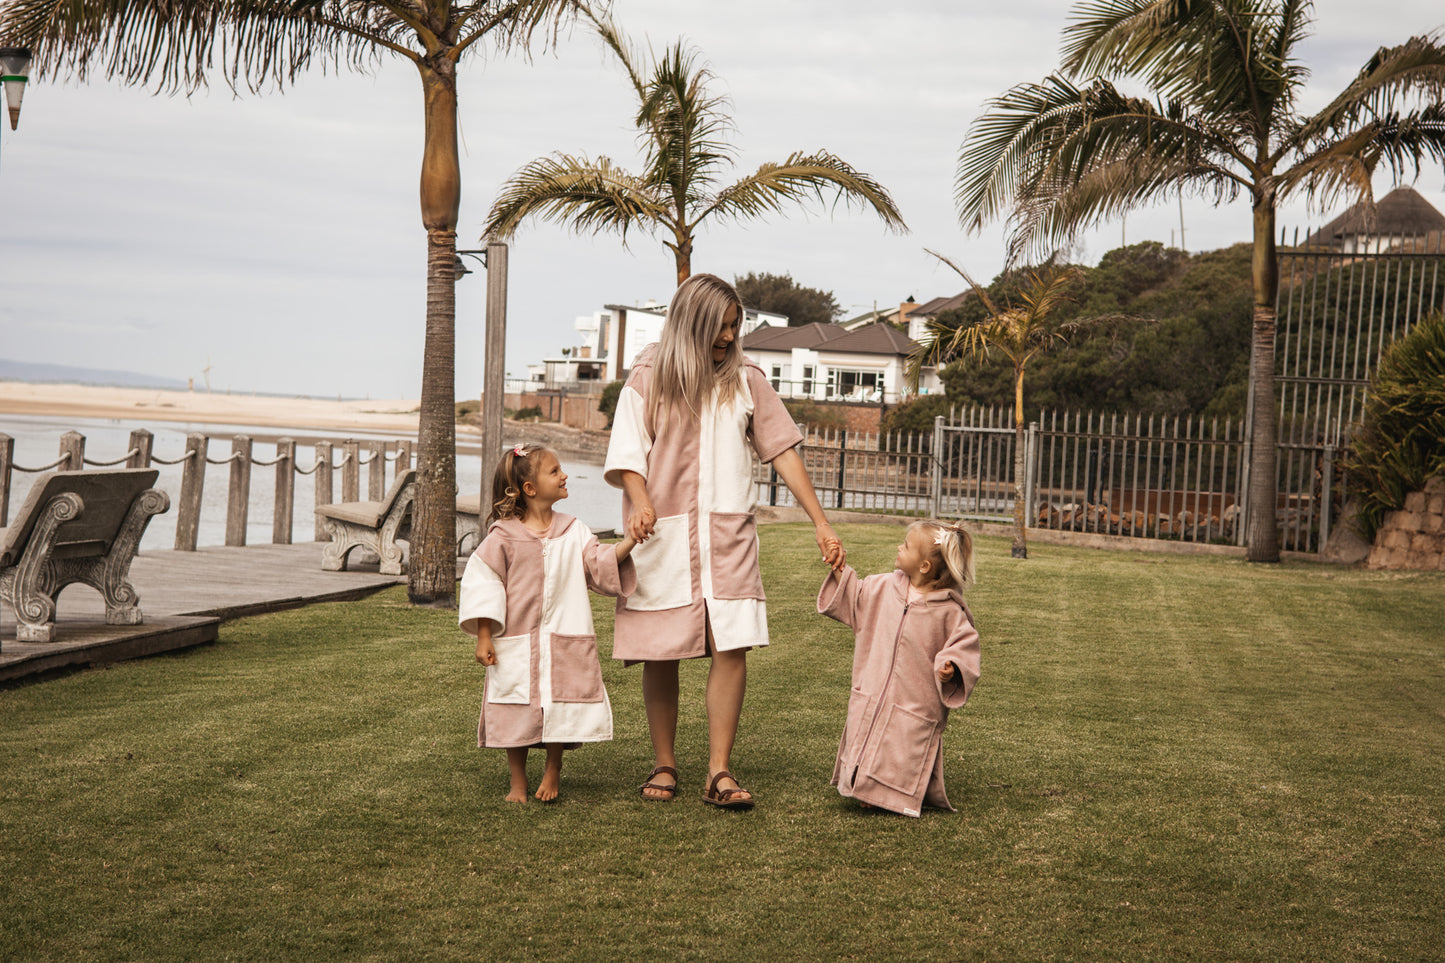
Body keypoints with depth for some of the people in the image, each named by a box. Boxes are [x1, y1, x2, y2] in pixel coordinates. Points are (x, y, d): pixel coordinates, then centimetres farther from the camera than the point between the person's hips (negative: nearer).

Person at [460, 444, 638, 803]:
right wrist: (483, 637, -7)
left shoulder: (573, 532, 5)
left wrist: (629, 541, -13)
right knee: (515, 711, 3)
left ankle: (553, 773, 25)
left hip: (564, 642, 2)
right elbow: (482, 583, -4)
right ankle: (518, 781, 21)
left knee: (562, 708, 2)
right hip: (516, 643, -2)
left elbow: (600, 566, 1)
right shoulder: (503, 536, -5)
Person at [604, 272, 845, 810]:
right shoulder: (647, 381, 5)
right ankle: (664, 766, 17)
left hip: (727, 535, 1)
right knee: (660, 656, 3)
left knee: (732, 647, -11)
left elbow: (783, 452, 8)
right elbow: (627, 456, -1)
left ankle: (719, 772, -6)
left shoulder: (746, 382, 10)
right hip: (661, 538, -1)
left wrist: (821, 523, 2)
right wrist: (641, 502, -22)